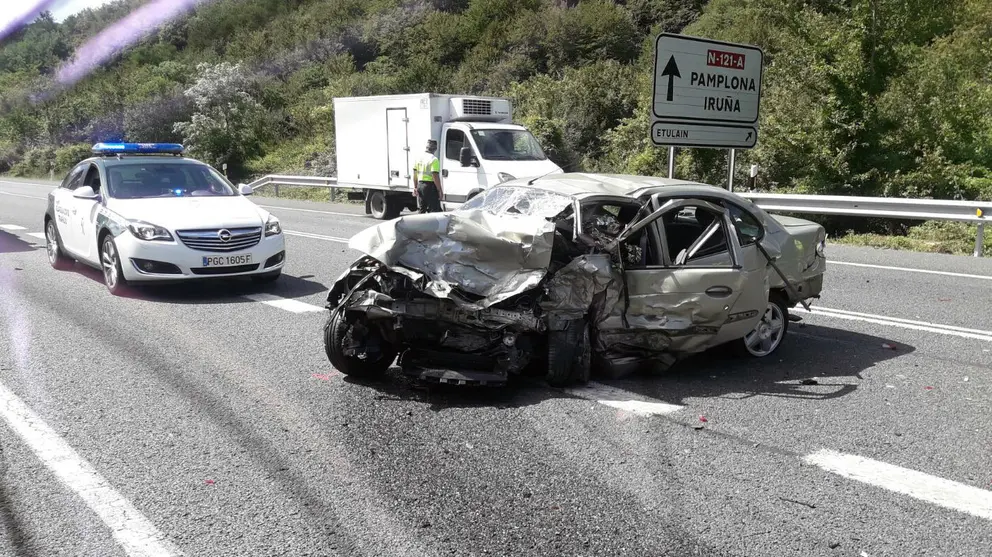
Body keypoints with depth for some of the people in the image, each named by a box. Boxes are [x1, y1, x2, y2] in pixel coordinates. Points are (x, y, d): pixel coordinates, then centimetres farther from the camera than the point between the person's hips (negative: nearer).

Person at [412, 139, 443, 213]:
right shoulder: (434, 160, -13)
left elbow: (415, 175, 15)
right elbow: (435, 177, -19)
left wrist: (416, 187, 22)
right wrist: (440, 190, -15)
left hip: (420, 185, 8)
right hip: (430, 186, -8)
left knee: (422, 209, 15)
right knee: (434, 210, -5)